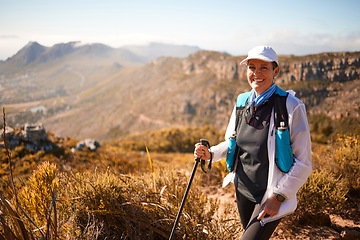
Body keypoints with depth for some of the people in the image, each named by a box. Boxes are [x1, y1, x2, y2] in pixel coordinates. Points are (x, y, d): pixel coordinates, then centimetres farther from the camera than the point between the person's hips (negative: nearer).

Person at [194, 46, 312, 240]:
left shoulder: (291, 106, -14)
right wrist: (210, 154, -5)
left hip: (271, 196, -5)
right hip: (243, 191, 6)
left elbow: (303, 162, -12)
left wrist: (279, 196, -16)